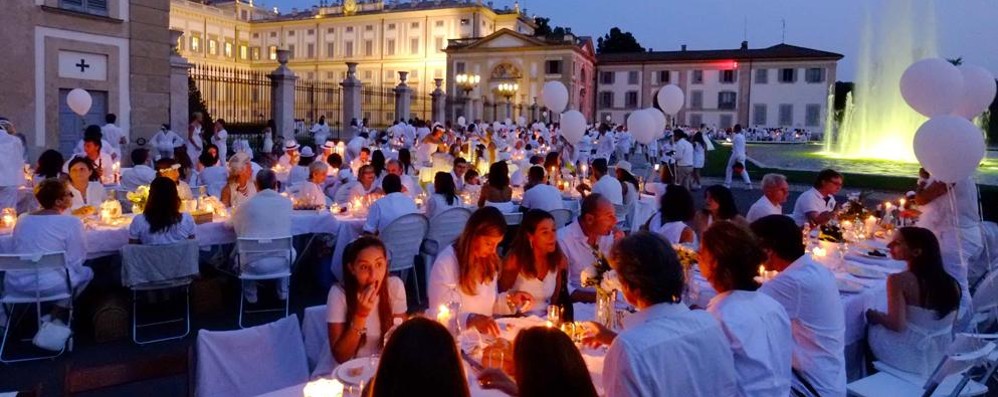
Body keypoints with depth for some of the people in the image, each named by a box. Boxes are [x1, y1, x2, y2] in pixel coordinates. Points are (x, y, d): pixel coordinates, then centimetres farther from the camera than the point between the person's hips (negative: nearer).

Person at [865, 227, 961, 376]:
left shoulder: (899, 280, -22)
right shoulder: (951, 283, -4)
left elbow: (897, 325, -24)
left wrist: (875, 316, -5)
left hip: (910, 357, -6)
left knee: (871, 327, 20)